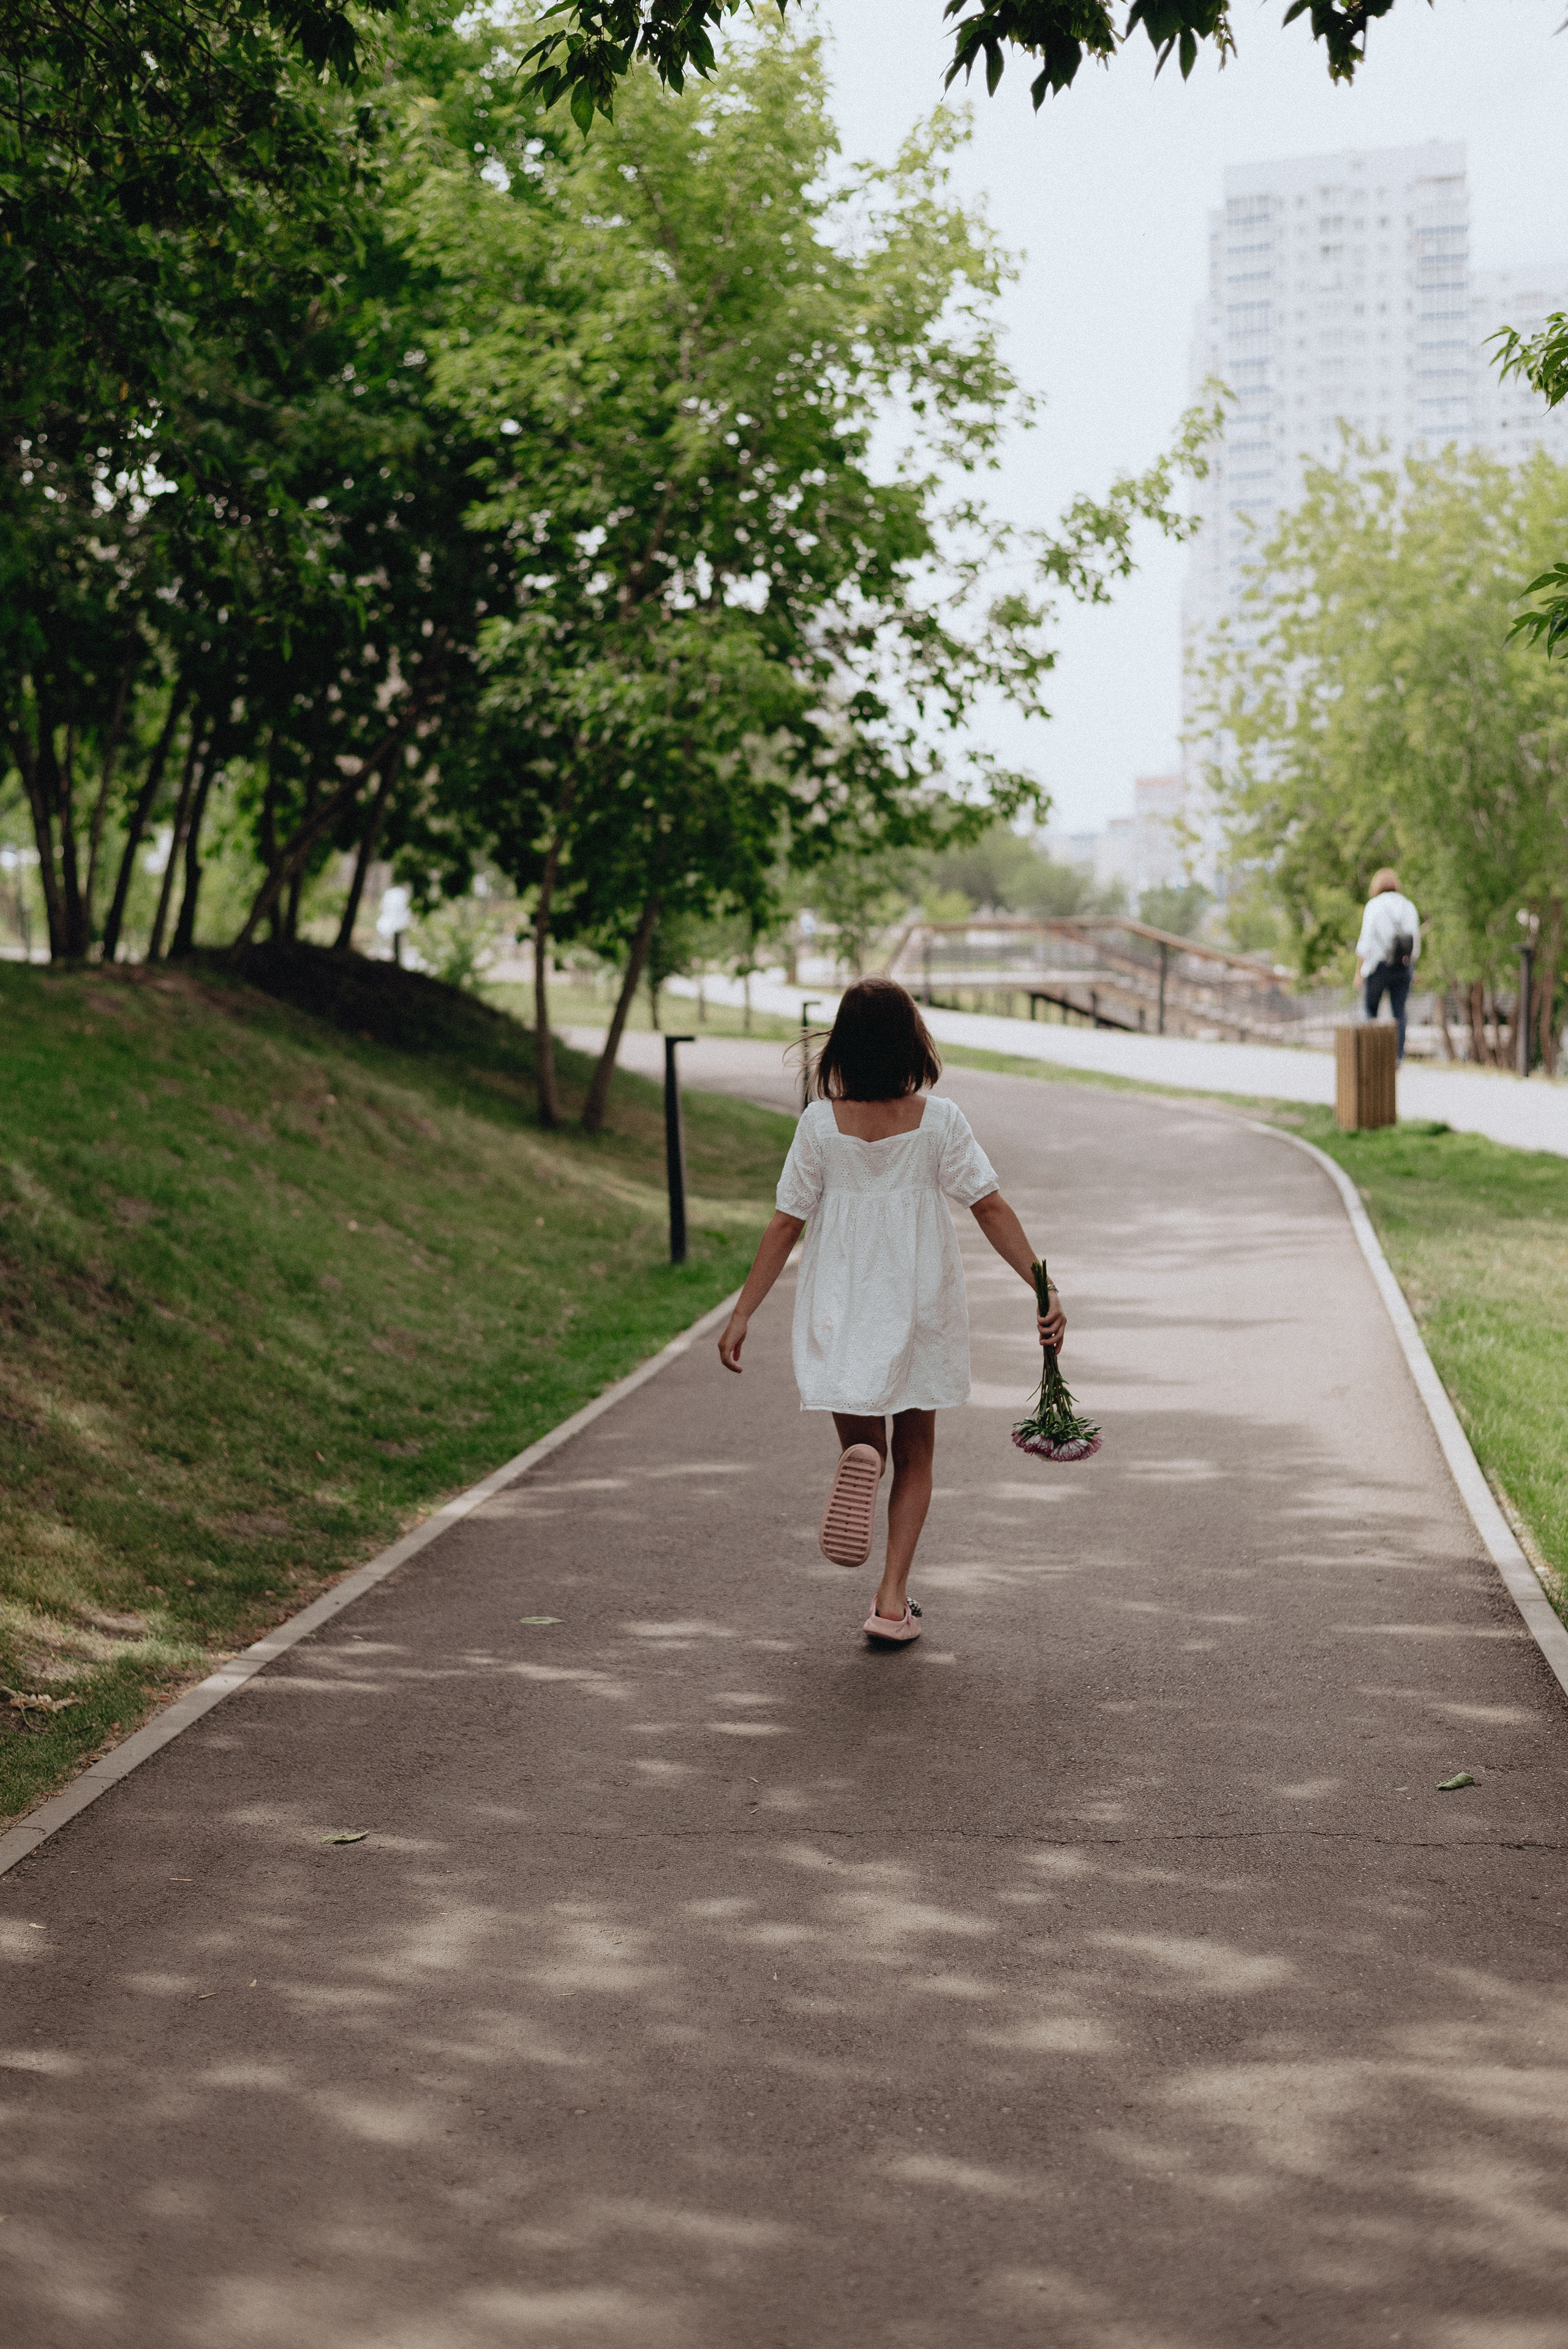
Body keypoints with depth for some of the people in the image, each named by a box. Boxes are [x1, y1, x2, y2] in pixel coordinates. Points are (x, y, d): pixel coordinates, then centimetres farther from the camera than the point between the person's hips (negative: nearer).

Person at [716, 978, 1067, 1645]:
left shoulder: (821, 1123, -8)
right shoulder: (938, 1120, -8)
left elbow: (786, 1223, -6)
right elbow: (990, 1208, -12)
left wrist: (742, 1313, 0)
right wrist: (1043, 1289, -9)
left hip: (840, 1309, 0)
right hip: (920, 1308, 0)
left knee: (862, 1441, 13)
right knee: (914, 1457, 14)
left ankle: (859, 1461, -25)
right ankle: (892, 1602, 7)